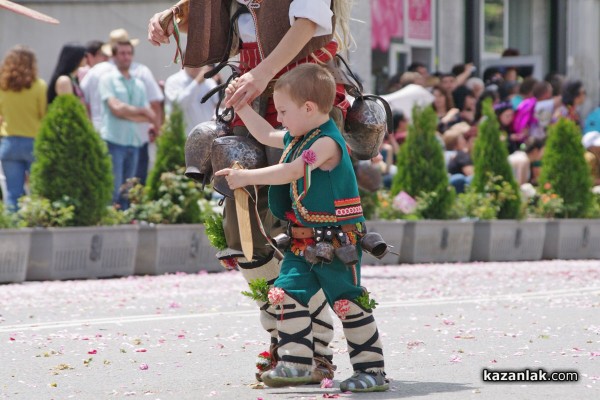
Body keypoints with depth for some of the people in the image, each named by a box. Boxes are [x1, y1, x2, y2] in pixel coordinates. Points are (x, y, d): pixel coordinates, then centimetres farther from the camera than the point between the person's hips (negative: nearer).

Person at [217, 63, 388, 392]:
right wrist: (241, 107, 23)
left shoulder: (327, 143, -19)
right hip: (303, 240, 9)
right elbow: (266, 135, 29)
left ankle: (372, 369, 2)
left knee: (348, 302, -5)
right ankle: (295, 363, 5)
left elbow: (291, 172, -26)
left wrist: (247, 177, -21)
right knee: (289, 293, 1)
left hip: (336, 241, -9)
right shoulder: (296, 138, 11)